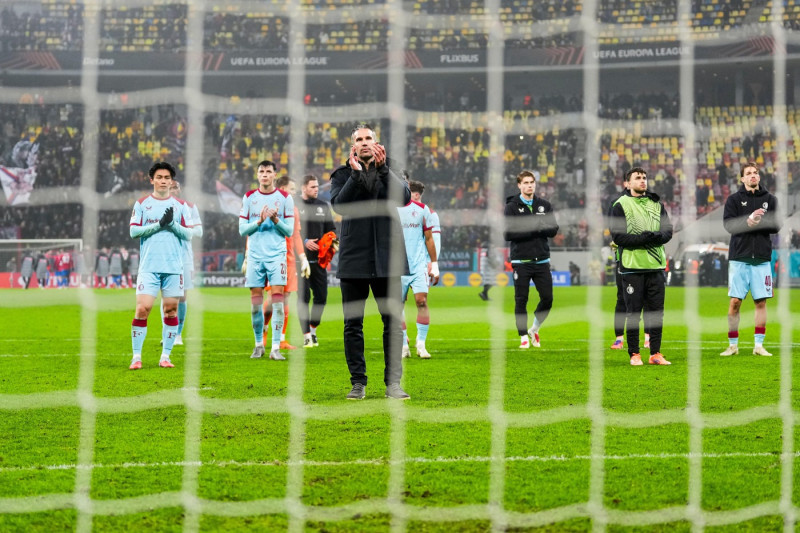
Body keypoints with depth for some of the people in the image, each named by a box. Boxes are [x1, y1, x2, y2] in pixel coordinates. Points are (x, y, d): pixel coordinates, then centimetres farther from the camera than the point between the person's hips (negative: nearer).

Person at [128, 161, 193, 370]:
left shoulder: (179, 206, 10)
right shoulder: (141, 204, 7)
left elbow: (188, 234, 4)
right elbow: (133, 231, -2)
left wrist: (172, 224, -13)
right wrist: (159, 224, -11)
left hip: (174, 267, 2)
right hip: (149, 266, -2)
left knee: (171, 310, 3)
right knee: (142, 309, -10)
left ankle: (165, 356, 10)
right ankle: (136, 356, -3)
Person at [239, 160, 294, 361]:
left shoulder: (285, 198, 3)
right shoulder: (249, 198, 8)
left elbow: (289, 231, 2)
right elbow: (242, 229, 4)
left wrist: (275, 220, -16)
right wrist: (259, 221, -12)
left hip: (277, 254, -2)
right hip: (254, 254, 2)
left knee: (277, 297, -10)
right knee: (255, 300, 2)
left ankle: (276, 348, -10)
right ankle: (259, 344, 15)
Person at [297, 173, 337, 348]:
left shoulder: (323, 206, 13)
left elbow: (331, 229, 18)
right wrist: (304, 242, -16)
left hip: (319, 259, 5)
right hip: (300, 259, -5)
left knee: (321, 296, 5)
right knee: (303, 297, -6)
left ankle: (313, 330, 23)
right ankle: (306, 336, -2)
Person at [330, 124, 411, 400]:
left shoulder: (388, 173, 11)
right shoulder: (343, 175, 8)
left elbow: (404, 197, -8)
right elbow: (338, 204, -9)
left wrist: (382, 169, -17)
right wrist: (356, 174, -18)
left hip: (386, 259, 0)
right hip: (353, 259, 0)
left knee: (393, 322, -2)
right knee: (353, 324, 2)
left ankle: (393, 382, 3)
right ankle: (358, 383, 10)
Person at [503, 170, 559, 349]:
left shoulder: (545, 205, 10)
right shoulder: (512, 206, -1)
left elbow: (553, 230, 3)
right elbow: (508, 234, -12)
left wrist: (537, 226, -14)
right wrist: (533, 229, -15)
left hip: (541, 260, 3)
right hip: (520, 261, -3)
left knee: (547, 298, 1)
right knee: (521, 300, -1)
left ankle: (534, 329, 24)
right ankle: (523, 337, 11)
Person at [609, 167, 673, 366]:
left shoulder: (657, 204, 15)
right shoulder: (620, 205, 0)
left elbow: (668, 231, 6)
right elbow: (618, 236, -9)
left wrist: (655, 237, -15)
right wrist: (642, 239, -20)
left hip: (656, 266, 4)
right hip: (632, 266, -4)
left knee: (656, 312, 5)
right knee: (633, 312, 0)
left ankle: (655, 353, 12)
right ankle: (634, 354, 7)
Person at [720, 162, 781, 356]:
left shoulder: (770, 199, 10)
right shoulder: (734, 199, 6)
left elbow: (776, 225, 1)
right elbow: (728, 224, -7)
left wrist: (759, 223, -16)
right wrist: (748, 221, -23)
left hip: (762, 258, 1)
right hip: (739, 257, -1)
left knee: (761, 302, 1)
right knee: (735, 302, -2)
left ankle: (759, 345, 8)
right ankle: (733, 345, 7)